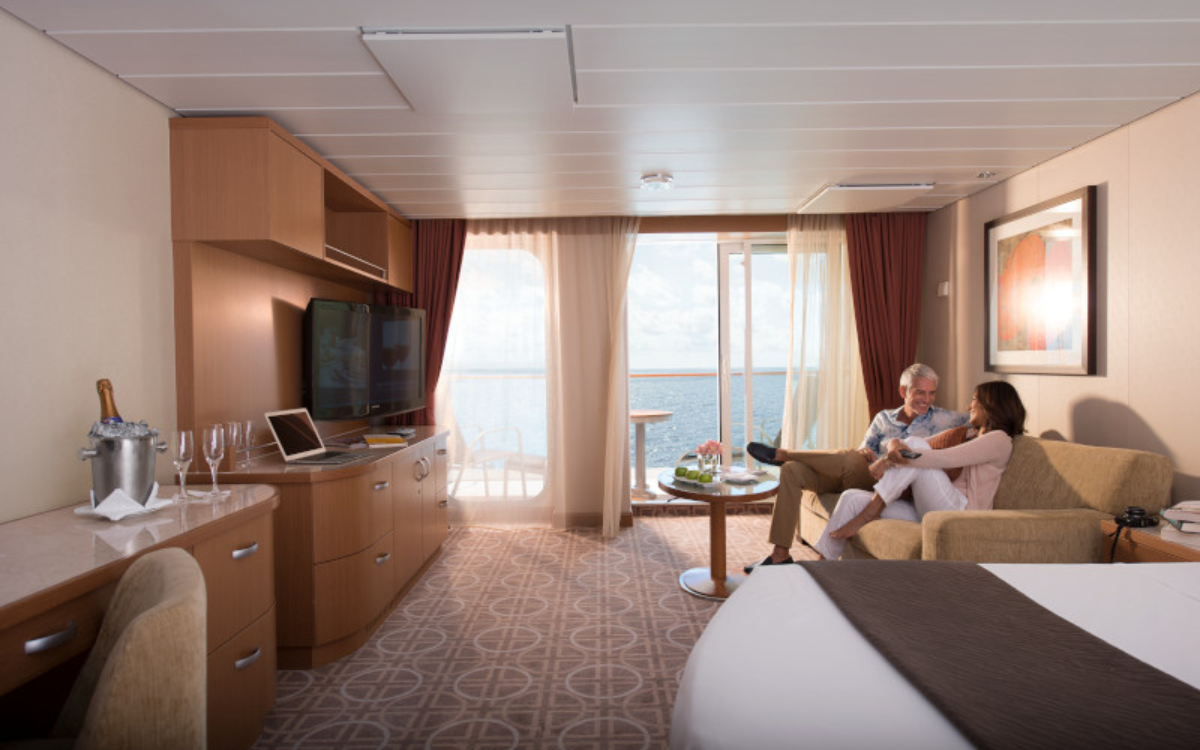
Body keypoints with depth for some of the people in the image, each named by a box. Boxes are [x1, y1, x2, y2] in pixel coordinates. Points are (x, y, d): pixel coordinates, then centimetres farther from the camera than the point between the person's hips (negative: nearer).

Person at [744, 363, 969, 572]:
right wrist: (864, 452, -9)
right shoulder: (883, 418, 17)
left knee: (850, 458, -37)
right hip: (854, 477, 4)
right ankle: (781, 554, -18)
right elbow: (865, 451, 14)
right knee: (792, 470, -17)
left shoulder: (941, 419, 10)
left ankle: (782, 454, -15)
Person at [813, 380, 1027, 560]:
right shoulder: (972, 434, 26)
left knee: (916, 444, -23)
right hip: (930, 512, 8)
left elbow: (943, 458, -18)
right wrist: (895, 443, -8)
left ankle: (868, 514, -23)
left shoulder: (999, 439, 1)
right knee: (852, 498, -11)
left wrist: (890, 460, -20)